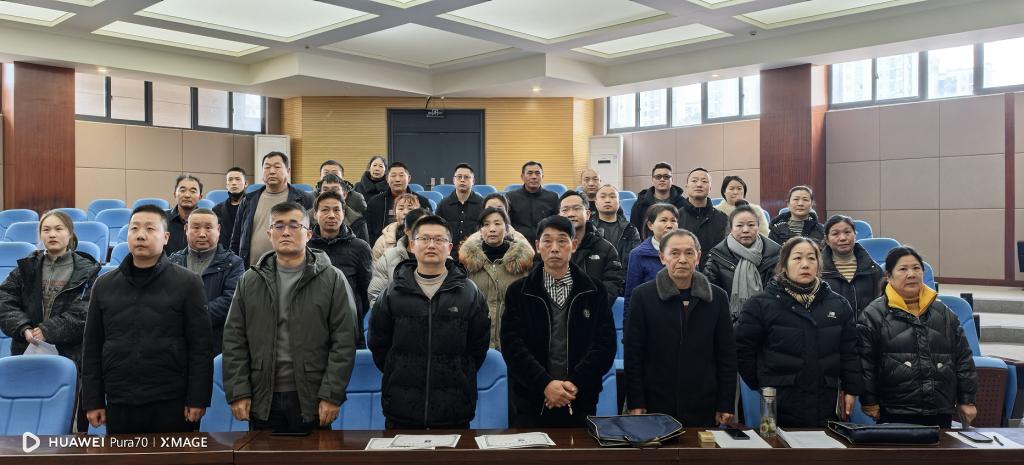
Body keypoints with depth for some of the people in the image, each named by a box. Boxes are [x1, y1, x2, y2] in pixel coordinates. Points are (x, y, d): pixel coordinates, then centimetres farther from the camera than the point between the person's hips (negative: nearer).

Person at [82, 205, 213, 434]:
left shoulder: (188, 283, -2)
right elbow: (92, 348, 10)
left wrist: (197, 399, -8)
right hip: (118, 404, 3)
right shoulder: (104, 285, 8)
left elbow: (201, 347, -5)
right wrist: (93, 401, 6)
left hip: (171, 404, -3)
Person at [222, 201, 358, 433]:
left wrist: (332, 395, -11)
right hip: (262, 399, 3)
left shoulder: (332, 280, -1)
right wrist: (238, 393, -1)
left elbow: (344, 342, -5)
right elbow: (234, 341, 7)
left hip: (311, 399, -2)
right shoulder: (249, 281, 9)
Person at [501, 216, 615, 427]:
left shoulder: (595, 291, 5)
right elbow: (512, 345, -6)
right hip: (530, 402, 0)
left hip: (580, 401, 1)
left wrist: (575, 383, -14)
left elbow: (605, 344, -3)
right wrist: (545, 384, -17)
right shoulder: (518, 292, 3)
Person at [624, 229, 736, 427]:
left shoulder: (717, 297, 5)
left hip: (703, 409, 2)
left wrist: (726, 405, 3)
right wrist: (635, 403, -5)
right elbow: (633, 354, -1)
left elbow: (727, 355, 7)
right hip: (656, 406, -1)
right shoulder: (643, 295, -1)